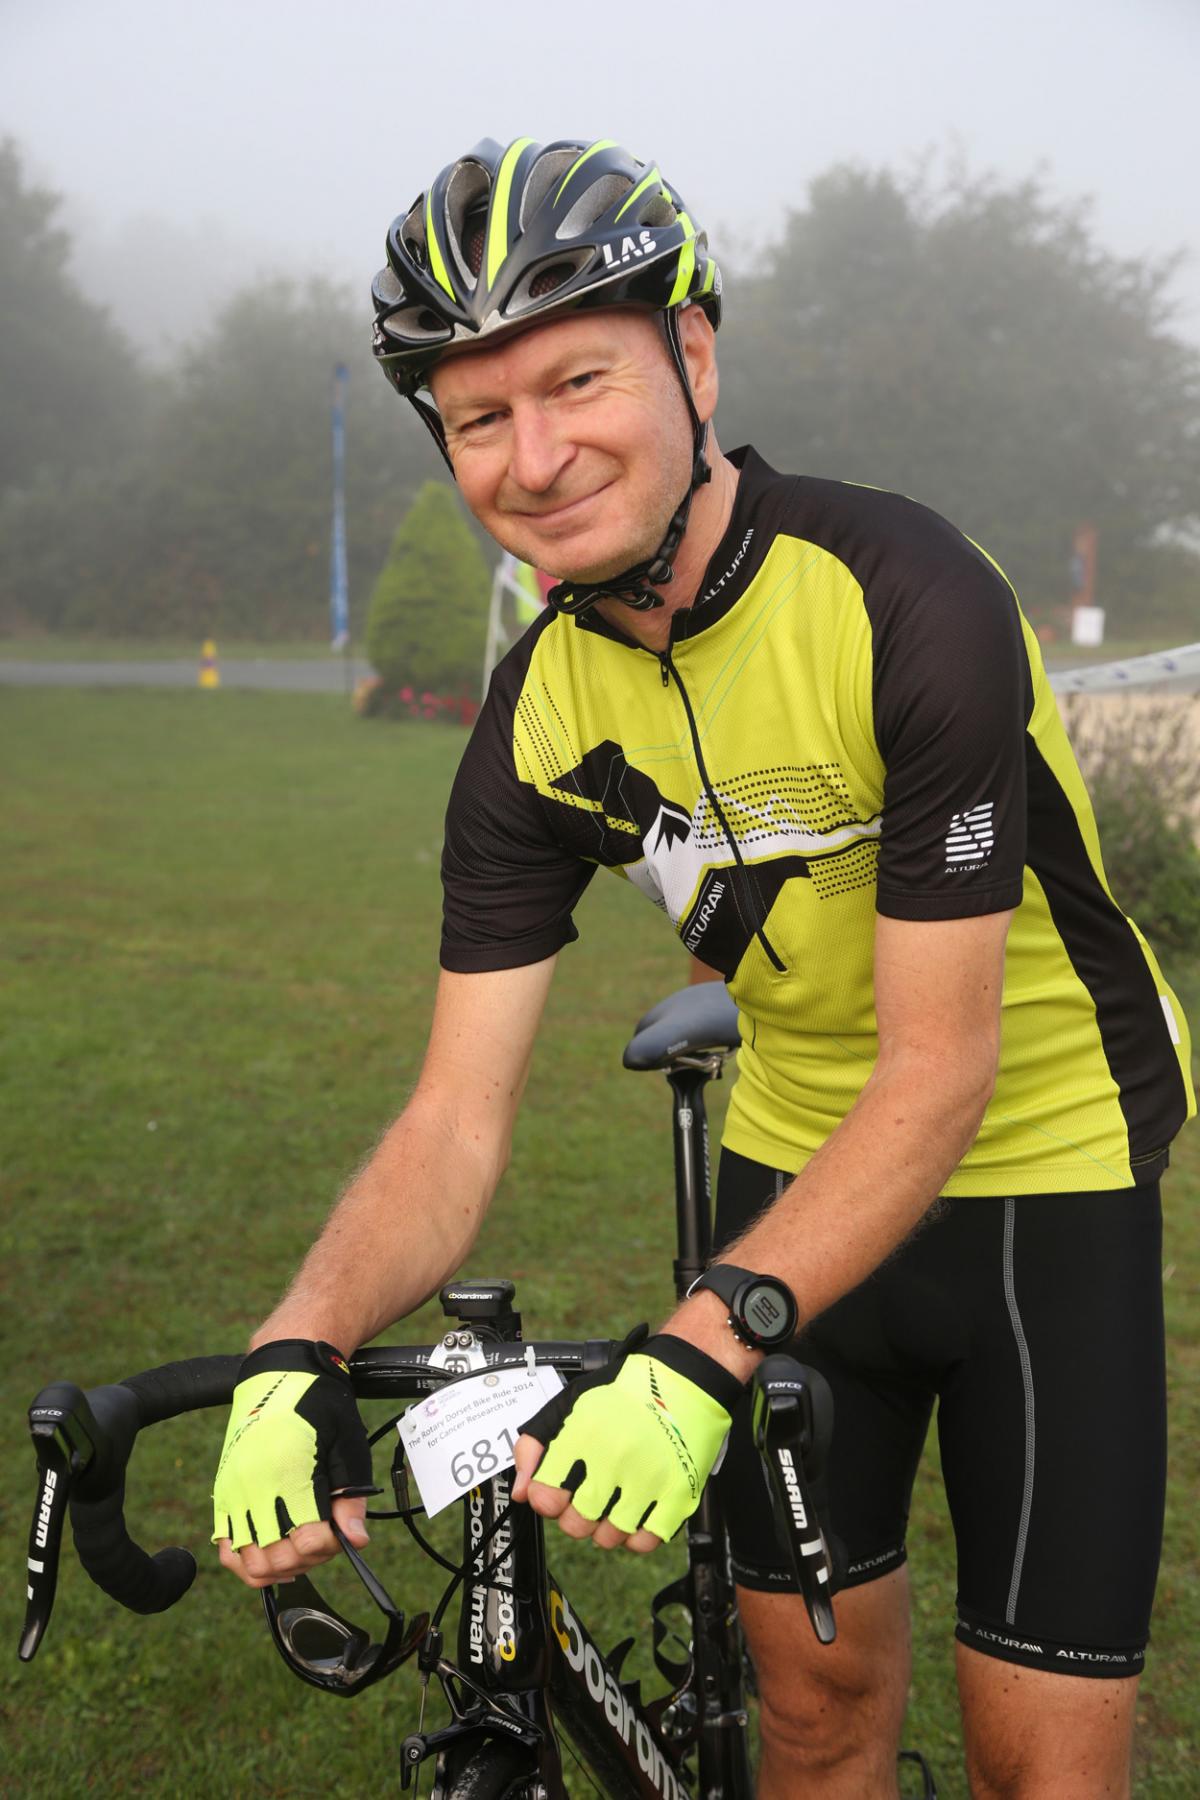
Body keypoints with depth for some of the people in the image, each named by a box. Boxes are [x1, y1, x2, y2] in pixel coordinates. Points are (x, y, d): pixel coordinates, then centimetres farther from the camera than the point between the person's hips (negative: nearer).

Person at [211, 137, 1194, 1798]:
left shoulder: (909, 601, -28)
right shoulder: (538, 723, -11)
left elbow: (941, 1070, -28)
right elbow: (456, 1125, -12)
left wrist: (696, 1358, -38)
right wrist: (296, 1352, -31)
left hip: (1041, 1178, -4)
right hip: (796, 1163, 4)